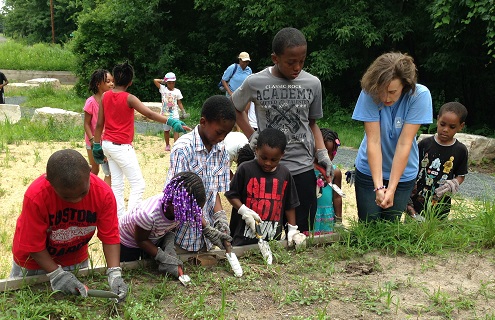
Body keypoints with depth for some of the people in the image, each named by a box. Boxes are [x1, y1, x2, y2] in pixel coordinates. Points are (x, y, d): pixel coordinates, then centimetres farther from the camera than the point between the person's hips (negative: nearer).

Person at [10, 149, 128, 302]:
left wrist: (115, 273, -33)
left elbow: (110, 237, -22)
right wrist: (57, 275, -30)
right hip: (33, 263, -2)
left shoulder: (103, 193, -29)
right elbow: (33, 245, -25)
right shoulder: (35, 196, -35)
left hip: (76, 259, 2)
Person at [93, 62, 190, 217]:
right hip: (122, 147, -7)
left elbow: (99, 124, 6)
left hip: (108, 144, 7)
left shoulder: (105, 96, 3)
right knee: (138, 185, -2)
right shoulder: (129, 98, -14)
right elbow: (150, 114, -28)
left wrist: (97, 146, 14)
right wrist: (171, 121, -37)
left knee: (117, 183, 11)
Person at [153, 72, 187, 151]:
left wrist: (183, 112, 0)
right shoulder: (163, 89, 1)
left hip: (174, 114, 0)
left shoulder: (177, 91, 4)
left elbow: (179, 103, 7)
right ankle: (167, 145, 27)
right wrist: (163, 81, 2)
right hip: (165, 114, 0)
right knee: (166, 130, 11)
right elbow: (155, 80, -6)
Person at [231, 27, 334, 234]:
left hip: (303, 169, 2)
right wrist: (251, 136, 1)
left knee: (302, 232, 7)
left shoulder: (313, 83, 1)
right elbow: (234, 108, 13)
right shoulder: (255, 82, -4)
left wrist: (322, 153, 0)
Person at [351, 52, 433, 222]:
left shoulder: (420, 95, -21)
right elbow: (373, 141, -22)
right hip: (370, 170, 0)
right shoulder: (369, 93, -20)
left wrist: (391, 188, -23)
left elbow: (404, 144, -22)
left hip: (403, 172, 0)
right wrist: (378, 187, -28)